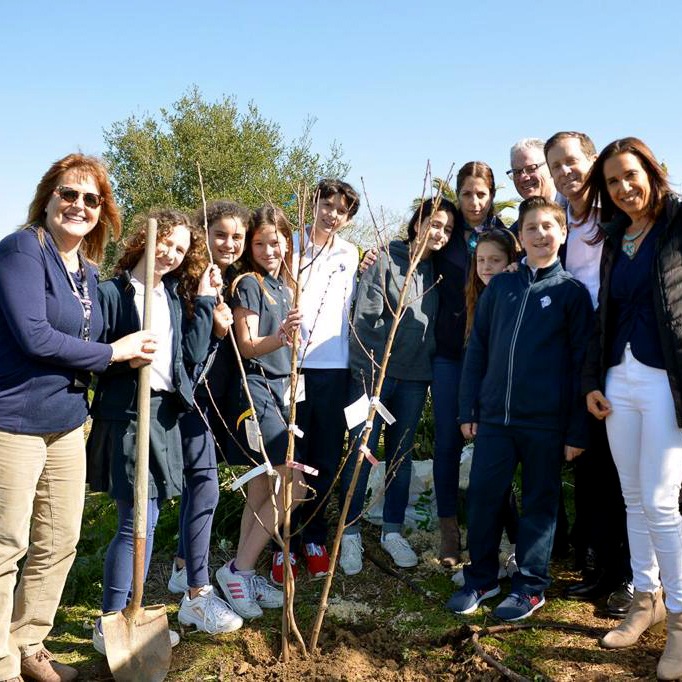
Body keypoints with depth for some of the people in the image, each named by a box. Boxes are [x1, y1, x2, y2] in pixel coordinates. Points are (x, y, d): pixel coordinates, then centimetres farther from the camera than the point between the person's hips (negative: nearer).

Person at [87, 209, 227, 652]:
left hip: (165, 413, 7)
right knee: (139, 521, -7)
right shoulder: (113, 292, -6)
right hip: (125, 414, -7)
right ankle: (108, 626, 7)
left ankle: (125, 613, 25)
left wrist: (204, 299, 1)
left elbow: (194, 354, 3)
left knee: (146, 518, 12)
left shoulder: (175, 295, 13)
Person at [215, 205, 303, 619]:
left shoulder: (285, 286, 16)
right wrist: (279, 338, -33)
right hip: (257, 387, -8)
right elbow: (246, 345, -17)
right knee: (295, 483, -12)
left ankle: (244, 574, 17)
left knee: (263, 486, 9)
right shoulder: (249, 283, -7)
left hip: (279, 388, 8)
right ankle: (239, 569, -2)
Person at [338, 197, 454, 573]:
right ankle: (350, 534, 11)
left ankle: (393, 531, 23)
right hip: (374, 373, -5)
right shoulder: (386, 260, -7)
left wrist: (430, 368, 5)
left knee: (401, 455, 12)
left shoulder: (437, 270, 8)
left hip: (414, 377, 5)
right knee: (361, 454, 0)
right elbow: (365, 317, -11)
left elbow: (439, 322, 13)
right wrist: (366, 371, -12)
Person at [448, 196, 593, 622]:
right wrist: (469, 410, 6)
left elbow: (582, 362, -2)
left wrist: (577, 430, -6)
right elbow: (477, 349, 11)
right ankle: (481, 578, 24)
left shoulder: (572, 292, -1)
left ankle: (531, 586, 23)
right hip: (495, 416, 3)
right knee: (483, 496, 7)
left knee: (539, 503, 8)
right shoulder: (499, 287, 8)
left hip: (547, 422, -3)